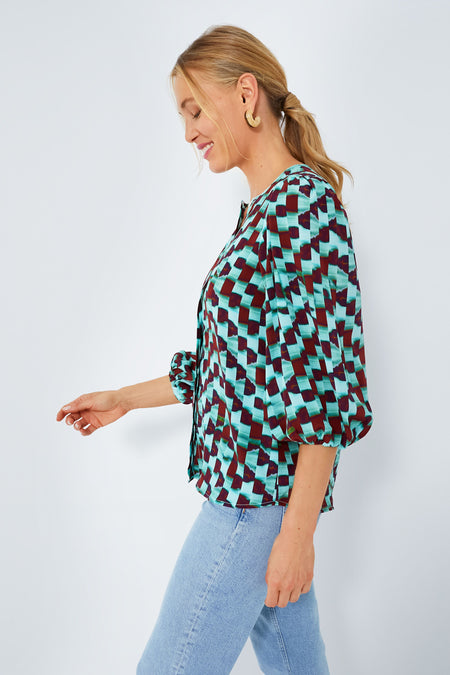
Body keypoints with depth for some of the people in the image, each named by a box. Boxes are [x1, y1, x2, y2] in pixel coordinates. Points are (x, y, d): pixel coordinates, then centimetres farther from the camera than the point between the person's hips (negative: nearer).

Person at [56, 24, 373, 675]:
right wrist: (124, 400, 21)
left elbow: (329, 379, -20)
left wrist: (298, 531, -19)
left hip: (262, 482, -9)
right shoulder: (261, 212, 14)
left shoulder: (305, 200, -14)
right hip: (248, 478, 9)